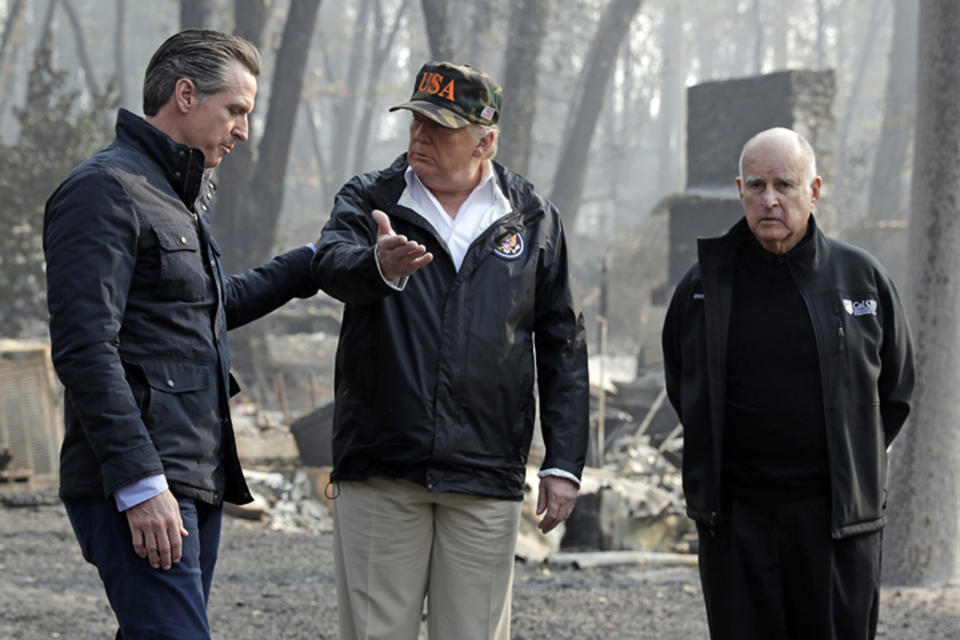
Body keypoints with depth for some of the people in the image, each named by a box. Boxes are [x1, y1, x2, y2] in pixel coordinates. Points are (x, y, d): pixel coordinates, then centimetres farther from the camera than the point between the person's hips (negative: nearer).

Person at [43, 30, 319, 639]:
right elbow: (85, 350, -18)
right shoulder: (105, 189, -9)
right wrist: (140, 484, -23)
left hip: (196, 483, 10)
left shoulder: (180, 197, 22)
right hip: (137, 487, -10)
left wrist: (312, 264, 39)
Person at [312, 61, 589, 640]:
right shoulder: (369, 201, 6)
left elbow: (562, 348, 10)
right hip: (380, 472, -1)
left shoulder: (533, 222, 9)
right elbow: (333, 263, -17)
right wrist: (379, 267, -41)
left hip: (486, 481, 1)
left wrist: (564, 463, 4)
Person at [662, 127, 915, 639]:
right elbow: (682, 392, 18)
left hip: (838, 519, 0)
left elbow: (895, 390, 14)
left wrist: (853, 465, 10)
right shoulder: (703, 286, 5)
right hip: (735, 520, 1)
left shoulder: (862, 277, 4)